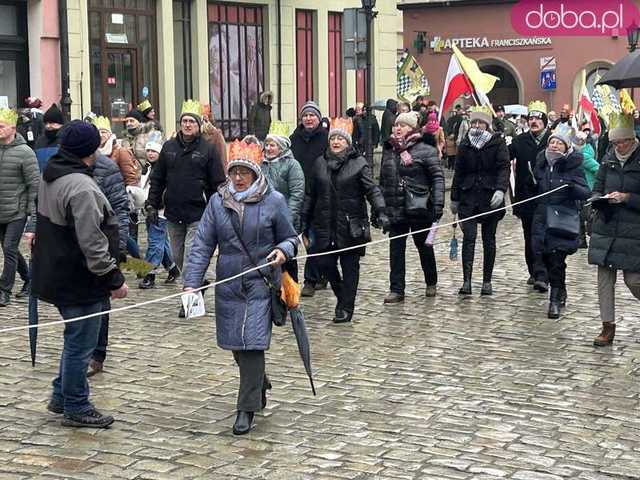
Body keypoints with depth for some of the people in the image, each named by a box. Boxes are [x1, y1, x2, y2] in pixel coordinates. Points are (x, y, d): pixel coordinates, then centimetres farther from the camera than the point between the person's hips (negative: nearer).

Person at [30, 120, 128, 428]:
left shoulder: (50, 177, 7)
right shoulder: (81, 187, -24)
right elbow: (91, 243, -26)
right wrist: (114, 278, -19)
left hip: (56, 274, 10)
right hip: (78, 281, -10)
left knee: (76, 339, 23)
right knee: (80, 344, 3)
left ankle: (61, 397, 33)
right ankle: (76, 409, 15)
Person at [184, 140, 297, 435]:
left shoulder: (273, 201, -3)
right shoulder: (217, 201, 3)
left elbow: (290, 237, 8)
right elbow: (203, 244, 0)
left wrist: (283, 251, -16)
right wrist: (192, 282, -8)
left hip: (261, 283, -3)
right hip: (228, 285, 4)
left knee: (252, 343, -8)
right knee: (235, 343, 12)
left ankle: (247, 408, 3)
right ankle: (259, 384, 40)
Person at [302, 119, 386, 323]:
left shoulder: (358, 163, -2)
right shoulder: (320, 163, 10)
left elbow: (372, 190, -8)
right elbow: (311, 195, 15)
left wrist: (381, 213, -22)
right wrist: (304, 221, 14)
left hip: (351, 225, -4)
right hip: (325, 225, 4)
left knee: (349, 266, 2)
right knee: (326, 263, 3)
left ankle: (346, 308, 10)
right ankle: (342, 296, 27)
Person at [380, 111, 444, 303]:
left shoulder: (425, 149, -7)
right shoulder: (389, 151, 10)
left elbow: (437, 177, -10)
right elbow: (382, 182, 16)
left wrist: (438, 203, -20)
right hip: (394, 209, 4)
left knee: (424, 247, 12)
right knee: (396, 250, 1)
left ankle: (431, 284, 31)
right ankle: (396, 289, 6)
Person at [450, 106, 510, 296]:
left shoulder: (497, 143, -1)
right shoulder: (465, 146, 9)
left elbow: (504, 168, -10)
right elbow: (458, 173, 14)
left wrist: (500, 190, -25)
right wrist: (454, 198, 14)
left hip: (490, 197, -2)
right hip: (469, 197, 2)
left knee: (489, 240, 6)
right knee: (468, 238, -8)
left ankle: (487, 282, 14)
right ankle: (466, 281, -12)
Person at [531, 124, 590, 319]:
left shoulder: (573, 166, -7)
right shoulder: (541, 163, 8)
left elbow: (586, 193, -14)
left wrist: (572, 186, -31)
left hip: (564, 218, -5)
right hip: (542, 217, 5)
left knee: (556, 259, -10)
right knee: (546, 258, 8)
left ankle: (555, 300, 1)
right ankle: (561, 292, 28)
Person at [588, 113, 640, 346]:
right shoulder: (609, 159, 7)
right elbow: (597, 188, 15)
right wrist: (599, 198, -6)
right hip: (606, 227, 5)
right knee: (604, 276, 4)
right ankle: (608, 327, 12)